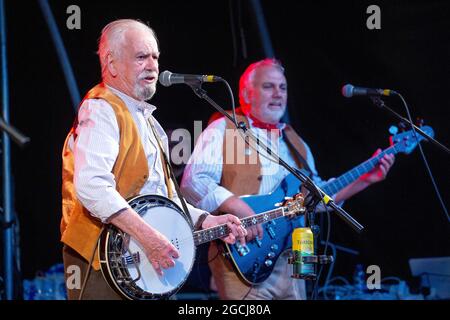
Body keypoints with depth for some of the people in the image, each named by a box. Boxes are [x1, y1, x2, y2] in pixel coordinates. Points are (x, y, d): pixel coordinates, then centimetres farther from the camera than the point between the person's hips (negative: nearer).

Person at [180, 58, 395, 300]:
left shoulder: (295, 143, 23)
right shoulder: (223, 130, 1)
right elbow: (193, 182, -12)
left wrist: (364, 180, 14)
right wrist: (237, 206, -23)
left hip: (290, 260, 7)